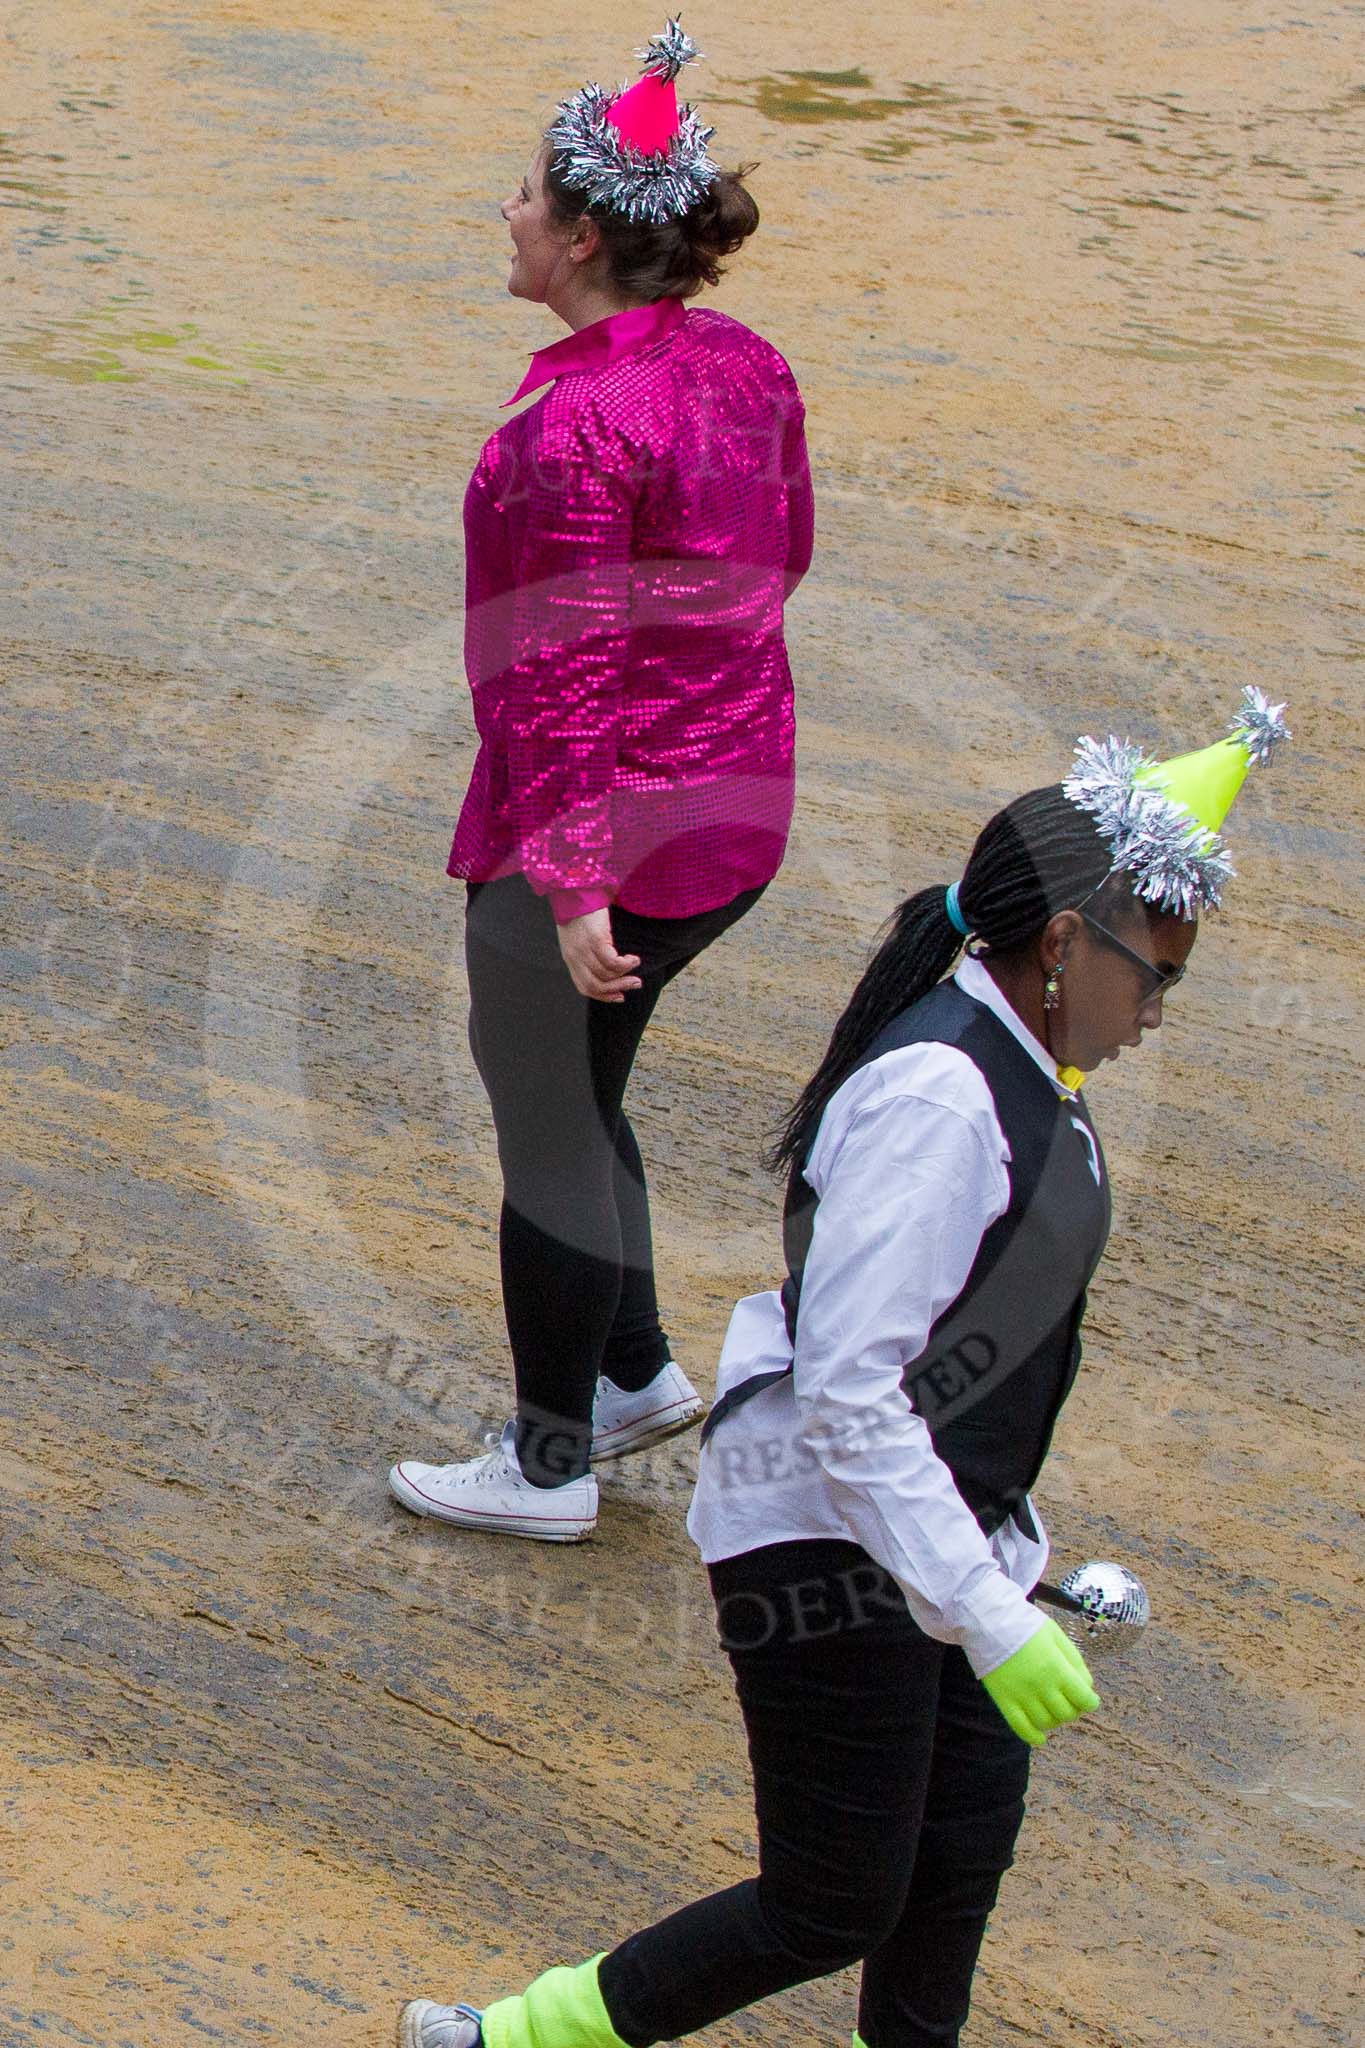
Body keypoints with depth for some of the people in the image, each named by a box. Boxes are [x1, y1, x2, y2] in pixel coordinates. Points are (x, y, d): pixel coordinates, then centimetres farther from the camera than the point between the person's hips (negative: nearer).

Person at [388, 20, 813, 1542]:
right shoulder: (748, 367, 1)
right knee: (575, 1099, 26)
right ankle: (639, 1373, 39)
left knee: (549, 1139, 8)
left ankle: (551, 1465, 23)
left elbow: (561, 675, -25)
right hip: (735, 821, 9)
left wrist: (570, 885, -23)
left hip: (592, 843, -9)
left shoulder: (576, 422, -25)